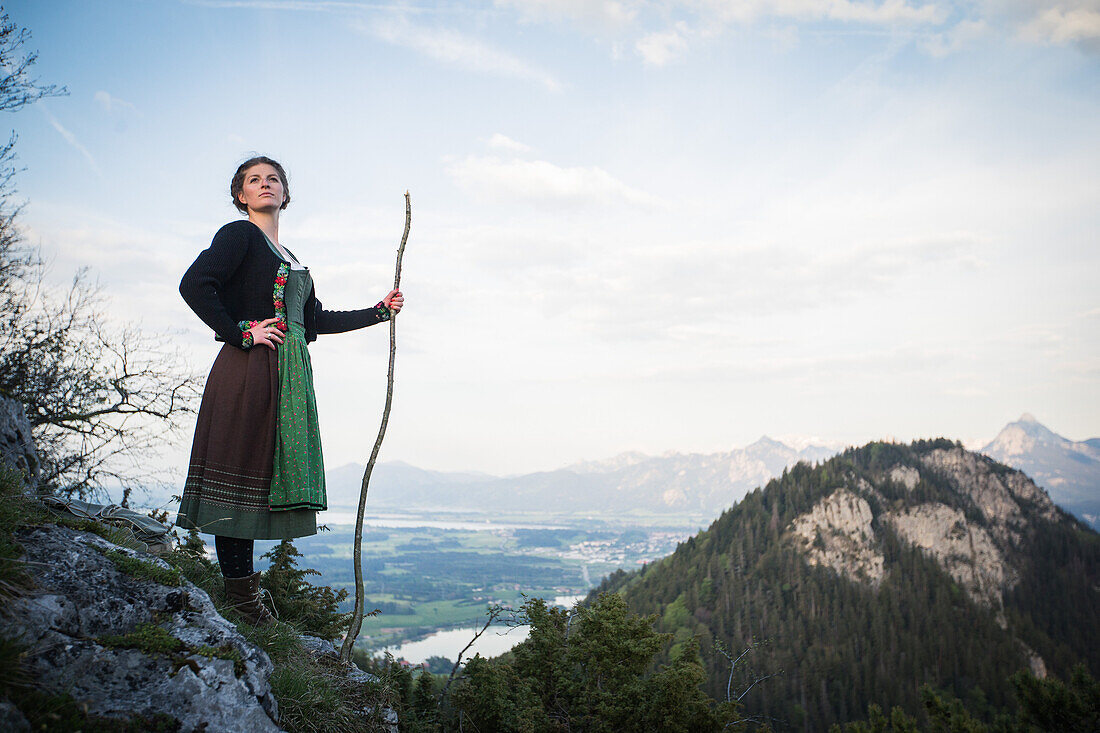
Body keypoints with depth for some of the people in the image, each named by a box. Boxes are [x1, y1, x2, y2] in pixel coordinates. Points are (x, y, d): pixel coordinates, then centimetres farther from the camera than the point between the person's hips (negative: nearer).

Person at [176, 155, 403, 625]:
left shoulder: (289, 259, 24)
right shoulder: (239, 234, 1)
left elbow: (316, 320, 23)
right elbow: (194, 285, -13)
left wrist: (380, 311, 25)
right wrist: (241, 334, -13)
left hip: (288, 375, 8)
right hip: (248, 372, -8)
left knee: (263, 476, 6)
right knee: (240, 470, -6)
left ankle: (242, 589, 13)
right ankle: (239, 592, -1)